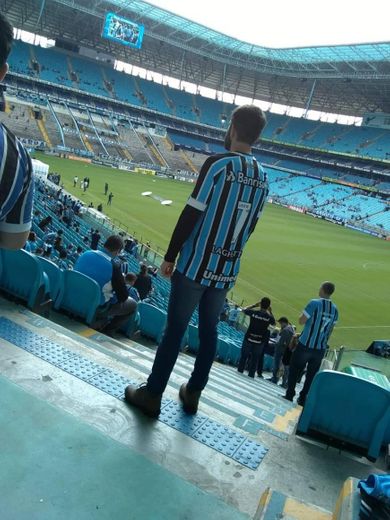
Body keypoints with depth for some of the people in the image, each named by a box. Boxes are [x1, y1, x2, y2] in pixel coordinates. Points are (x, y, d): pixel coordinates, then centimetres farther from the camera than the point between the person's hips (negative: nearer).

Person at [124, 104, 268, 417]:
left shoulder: (218, 164, -11)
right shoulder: (263, 178, 7)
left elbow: (192, 214, -13)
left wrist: (170, 256, -5)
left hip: (195, 266, -5)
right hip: (227, 272, 6)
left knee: (175, 330, 3)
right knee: (209, 332, 15)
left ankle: (152, 395, 14)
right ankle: (192, 394, 28)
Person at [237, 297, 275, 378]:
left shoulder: (253, 312, -10)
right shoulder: (269, 317, -8)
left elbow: (244, 310, 10)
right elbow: (274, 323, 15)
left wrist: (254, 305, 13)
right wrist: (270, 312, 13)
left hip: (249, 338, 0)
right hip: (260, 341, 0)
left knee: (243, 356, 14)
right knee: (255, 359, 11)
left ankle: (239, 372, 20)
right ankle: (251, 375, 14)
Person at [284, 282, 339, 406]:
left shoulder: (314, 303, -15)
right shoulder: (335, 309, 3)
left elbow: (301, 321, -15)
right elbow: (331, 329, 11)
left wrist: (305, 314, 4)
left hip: (305, 345, -4)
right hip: (321, 348, 4)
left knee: (294, 370, 13)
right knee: (311, 375, 14)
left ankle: (289, 396, 18)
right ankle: (303, 399, 21)